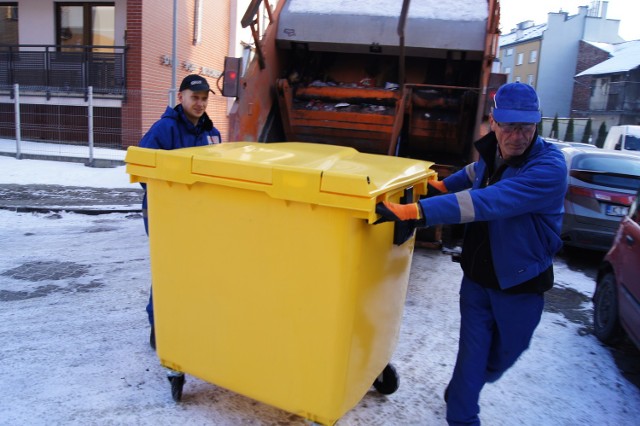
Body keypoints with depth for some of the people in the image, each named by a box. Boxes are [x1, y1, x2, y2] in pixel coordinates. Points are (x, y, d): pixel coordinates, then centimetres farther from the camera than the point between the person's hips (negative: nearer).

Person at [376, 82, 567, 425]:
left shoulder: (548, 168, -27)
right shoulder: (491, 151, -6)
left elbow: (484, 203, -42)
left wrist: (412, 211, -48)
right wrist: (444, 185, 15)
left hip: (520, 283, -3)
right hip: (477, 275, 3)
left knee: (504, 354, 18)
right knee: (472, 354, 4)